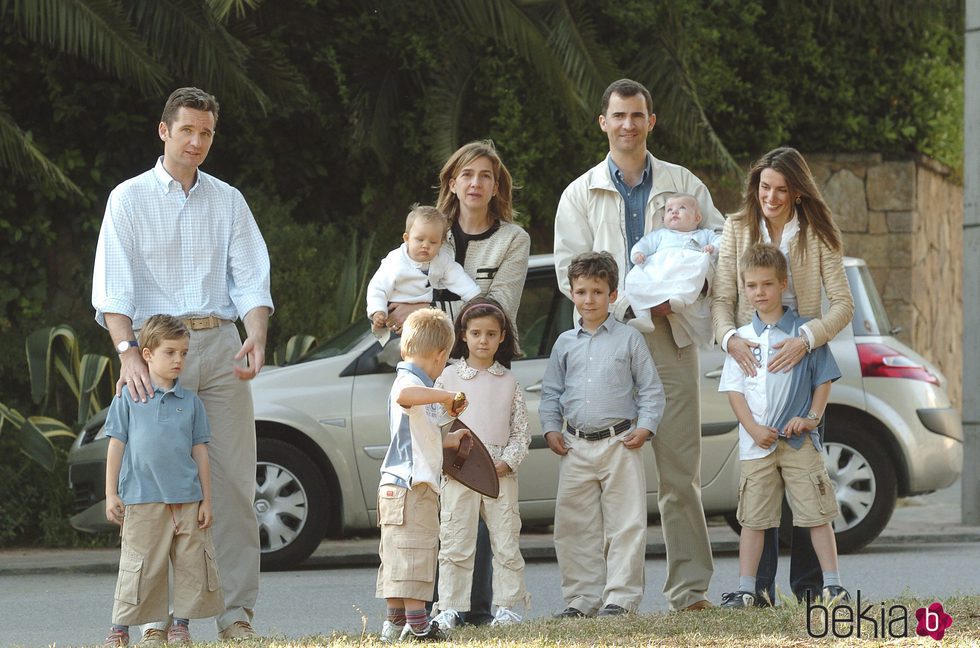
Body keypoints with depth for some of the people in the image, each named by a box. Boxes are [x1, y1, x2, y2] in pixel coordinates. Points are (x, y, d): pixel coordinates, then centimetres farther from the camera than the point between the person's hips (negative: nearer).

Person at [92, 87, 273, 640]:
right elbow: (113, 287, -5)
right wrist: (128, 351, -20)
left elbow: (251, 278, 7)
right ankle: (163, 615, -3)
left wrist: (256, 337, -12)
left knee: (234, 479, -3)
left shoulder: (228, 201, 13)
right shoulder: (129, 199, 4)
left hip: (220, 343, 3)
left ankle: (237, 613, -1)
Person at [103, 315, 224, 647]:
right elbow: (116, 445, 4)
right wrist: (111, 493, -1)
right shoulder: (129, 397, 3)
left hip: (187, 499, 3)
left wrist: (206, 499, 6)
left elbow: (200, 451, 10)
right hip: (143, 500, -3)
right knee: (140, 567, -3)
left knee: (193, 564, 3)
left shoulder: (190, 401, 9)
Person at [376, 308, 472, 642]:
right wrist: (445, 395, -29)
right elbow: (403, 396, -38)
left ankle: (395, 623, 16)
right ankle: (417, 624, -14)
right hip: (410, 486, -11)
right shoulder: (409, 382, -10)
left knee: (398, 559, 12)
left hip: (399, 488, 11)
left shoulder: (412, 382, 23)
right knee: (413, 554, -12)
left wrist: (448, 440, 45)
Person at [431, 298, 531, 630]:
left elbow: (521, 431, 9)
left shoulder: (509, 382, 9)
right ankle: (450, 608, 2)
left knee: (506, 543, 3)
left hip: (501, 474, 2)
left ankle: (507, 606, 10)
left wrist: (508, 462, -6)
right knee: (455, 543, -2)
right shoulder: (448, 376, 5)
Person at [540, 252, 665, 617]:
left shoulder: (629, 340, 4)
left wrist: (645, 426, -8)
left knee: (625, 525, -4)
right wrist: (551, 429, 4)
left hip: (619, 444, -3)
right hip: (576, 446, 3)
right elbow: (551, 392, 17)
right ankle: (582, 598, 10)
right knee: (574, 527, 3)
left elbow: (651, 388, 4)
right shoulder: (565, 344, 13)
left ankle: (620, 597, -1)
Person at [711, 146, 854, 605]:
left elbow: (843, 304, -6)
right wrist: (730, 337, -19)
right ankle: (760, 586, 0)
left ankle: (808, 585, 4)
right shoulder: (737, 229, 4)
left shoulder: (817, 235, -1)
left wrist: (806, 339, -22)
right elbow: (722, 297, 1)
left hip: (801, 360, -1)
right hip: (751, 360, 1)